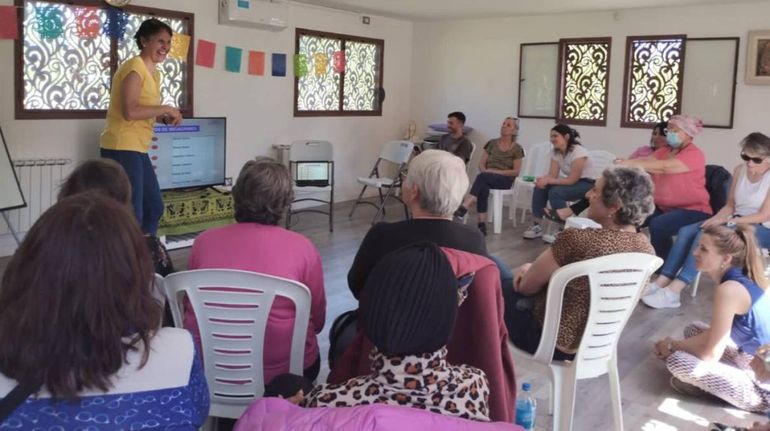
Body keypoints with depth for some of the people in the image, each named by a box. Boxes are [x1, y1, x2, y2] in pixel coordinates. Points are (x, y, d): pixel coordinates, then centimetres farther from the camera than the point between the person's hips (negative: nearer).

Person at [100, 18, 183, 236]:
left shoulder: (153, 72, 17)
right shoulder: (134, 67, -13)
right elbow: (130, 111, -25)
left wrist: (162, 118, 4)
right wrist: (165, 108, -15)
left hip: (137, 150, 10)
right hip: (122, 149, -10)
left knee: (154, 208, 15)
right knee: (131, 215, -8)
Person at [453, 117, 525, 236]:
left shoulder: (517, 149, 2)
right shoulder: (492, 143, 12)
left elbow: (516, 171, -4)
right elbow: (481, 163, 10)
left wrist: (495, 171, -14)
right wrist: (484, 171, -13)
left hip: (505, 180, -3)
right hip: (487, 178, 3)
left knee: (482, 177, -36)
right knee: (482, 187, -37)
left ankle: (463, 209, -48)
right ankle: (482, 224, -41)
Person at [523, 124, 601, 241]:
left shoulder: (578, 152, -24)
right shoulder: (556, 152, 0)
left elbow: (572, 180, -26)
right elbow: (552, 175, -5)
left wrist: (548, 180, -31)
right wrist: (543, 179, -29)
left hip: (590, 184, -8)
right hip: (572, 182, 8)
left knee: (555, 192, -30)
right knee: (540, 188, -10)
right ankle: (536, 225, -5)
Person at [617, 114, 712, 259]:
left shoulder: (694, 154, -12)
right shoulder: (664, 151, 12)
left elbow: (663, 167, -26)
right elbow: (647, 160, -6)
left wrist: (629, 164, -34)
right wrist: (625, 163, -29)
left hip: (692, 210, -7)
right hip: (663, 207, 7)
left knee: (657, 225, -32)